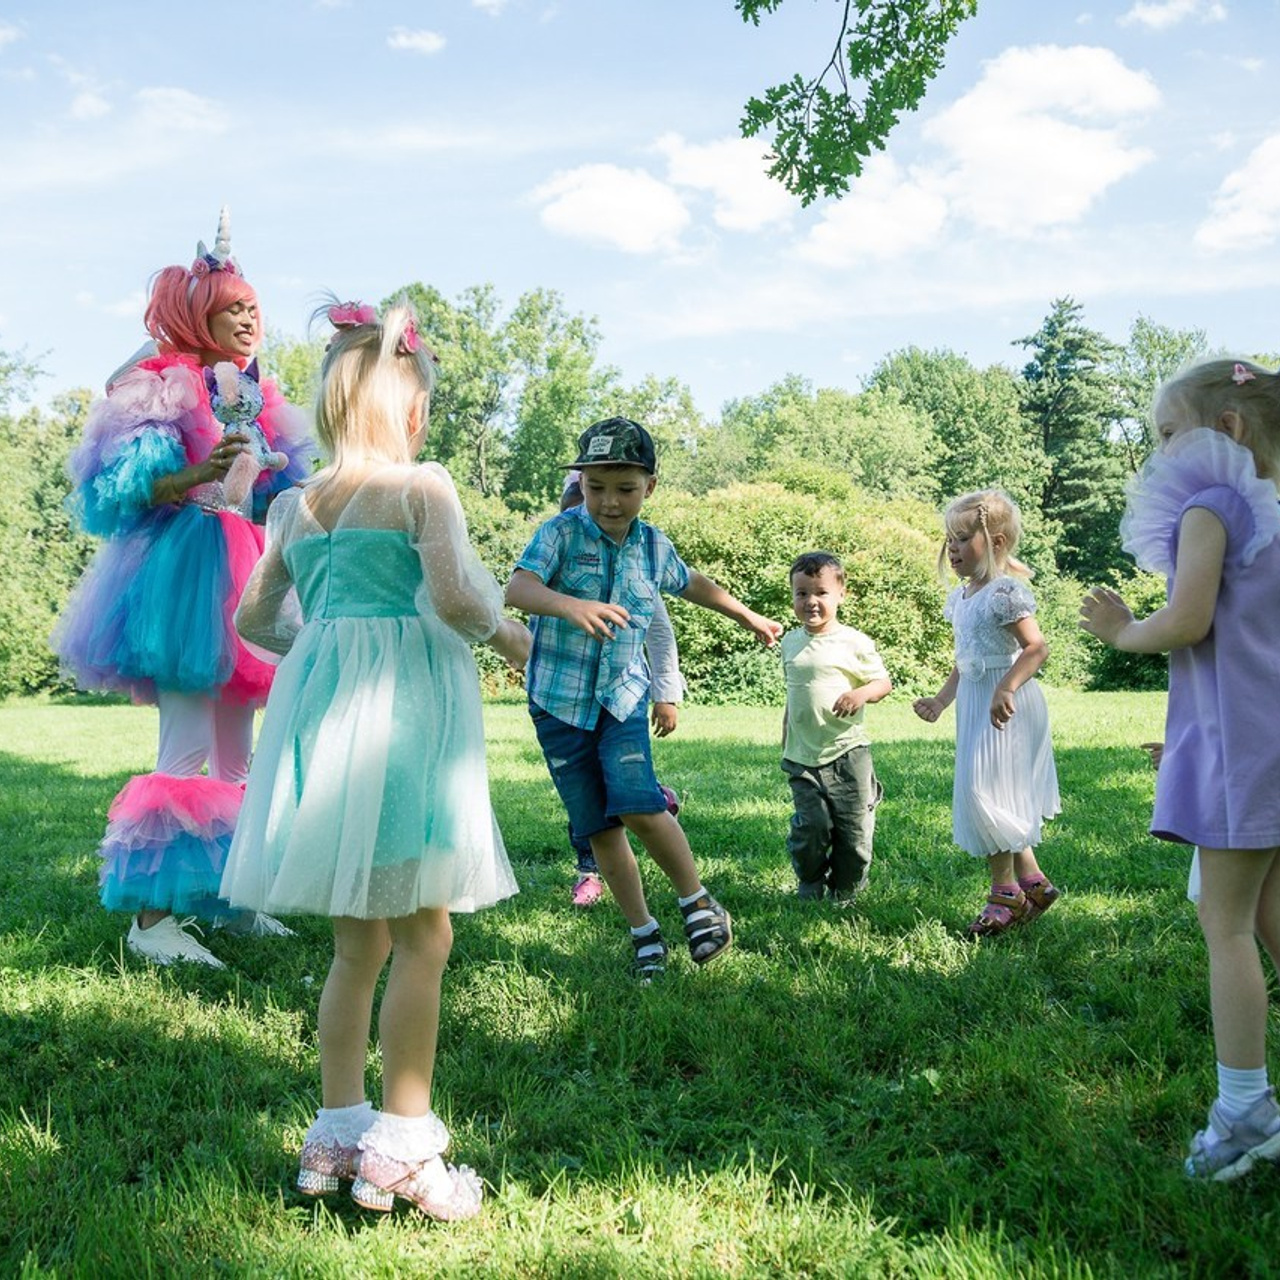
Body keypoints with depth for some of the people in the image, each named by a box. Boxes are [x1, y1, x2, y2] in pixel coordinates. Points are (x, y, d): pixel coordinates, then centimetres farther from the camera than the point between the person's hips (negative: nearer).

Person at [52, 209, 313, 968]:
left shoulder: (259, 400, 17)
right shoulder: (162, 389, -5)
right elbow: (125, 491, -14)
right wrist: (197, 476, -27)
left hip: (242, 577, 8)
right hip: (186, 575, -8)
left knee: (236, 757, 10)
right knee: (189, 754, -11)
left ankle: (223, 896, 18)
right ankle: (152, 913, -5)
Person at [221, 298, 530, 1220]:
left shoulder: (296, 507, 12)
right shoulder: (421, 486, -6)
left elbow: (254, 619, 16)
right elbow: (453, 596, -18)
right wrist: (504, 633, 1)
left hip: (321, 712, 7)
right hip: (406, 708, -6)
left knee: (358, 944, 16)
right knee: (421, 940, 2)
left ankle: (337, 1134, 23)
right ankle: (400, 1149, 6)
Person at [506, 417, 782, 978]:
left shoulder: (654, 547, 5)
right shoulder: (563, 532, -8)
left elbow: (692, 584, 27)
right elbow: (518, 588, -23)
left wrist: (748, 617, 38)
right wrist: (570, 605, -42)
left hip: (623, 697, 1)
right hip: (559, 701, -1)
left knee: (639, 806, -18)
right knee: (599, 827, 2)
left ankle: (696, 900, 4)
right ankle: (643, 931, 17)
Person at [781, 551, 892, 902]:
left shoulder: (854, 642, -4)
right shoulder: (791, 643, 9)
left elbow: (884, 682, 2)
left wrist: (862, 693, -18)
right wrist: (785, 739, 23)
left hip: (847, 752, -2)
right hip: (802, 757, 3)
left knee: (854, 830, 2)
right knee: (810, 827, -4)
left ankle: (845, 893, 22)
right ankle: (810, 887, 21)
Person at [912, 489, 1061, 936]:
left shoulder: (1005, 591, -15)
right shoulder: (960, 597, 13)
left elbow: (1036, 647, -23)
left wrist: (1006, 688, -34)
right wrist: (941, 700, 15)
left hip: (1005, 709, -10)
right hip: (973, 704, 10)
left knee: (986, 792, -9)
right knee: (1005, 800, 13)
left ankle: (1006, 891, 2)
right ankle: (1031, 882, 24)